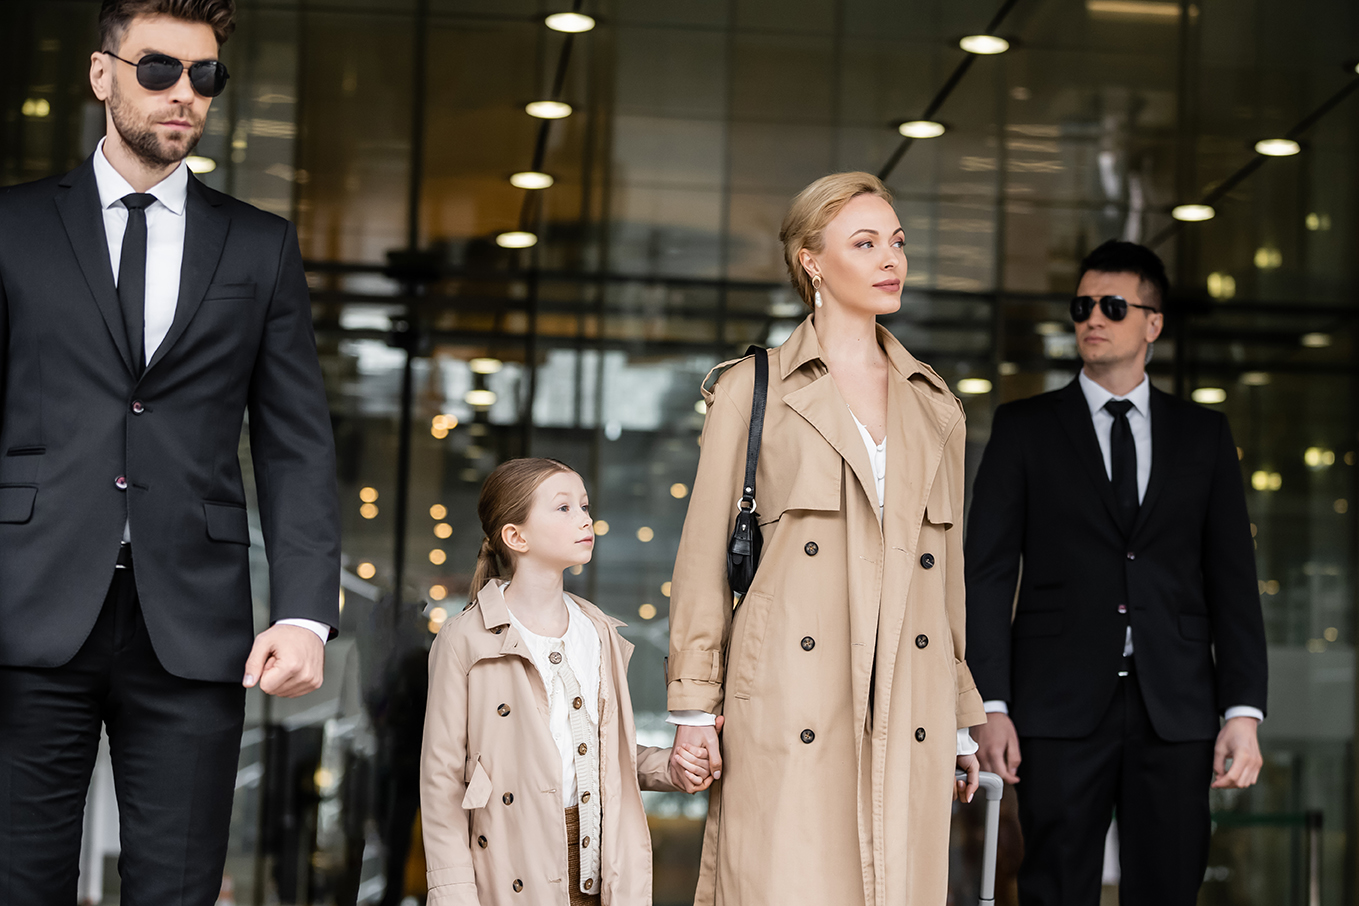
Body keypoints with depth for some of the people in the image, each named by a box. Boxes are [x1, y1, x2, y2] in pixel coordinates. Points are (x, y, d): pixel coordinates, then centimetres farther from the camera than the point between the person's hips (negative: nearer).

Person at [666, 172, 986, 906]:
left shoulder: (935, 407, 16)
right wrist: (694, 706, -3)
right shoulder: (753, 390, 4)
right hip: (789, 701, -4)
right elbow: (705, 552, 3)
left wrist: (962, 720, 16)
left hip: (908, 712, 4)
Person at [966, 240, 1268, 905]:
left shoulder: (1204, 434, 13)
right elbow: (988, 571, 2)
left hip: (1175, 708, 2)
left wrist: (1244, 709, -1)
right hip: (1061, 706, -1)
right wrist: (991, 705, -7)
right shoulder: (1024, 427, 8)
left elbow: (1232, 580, 9)